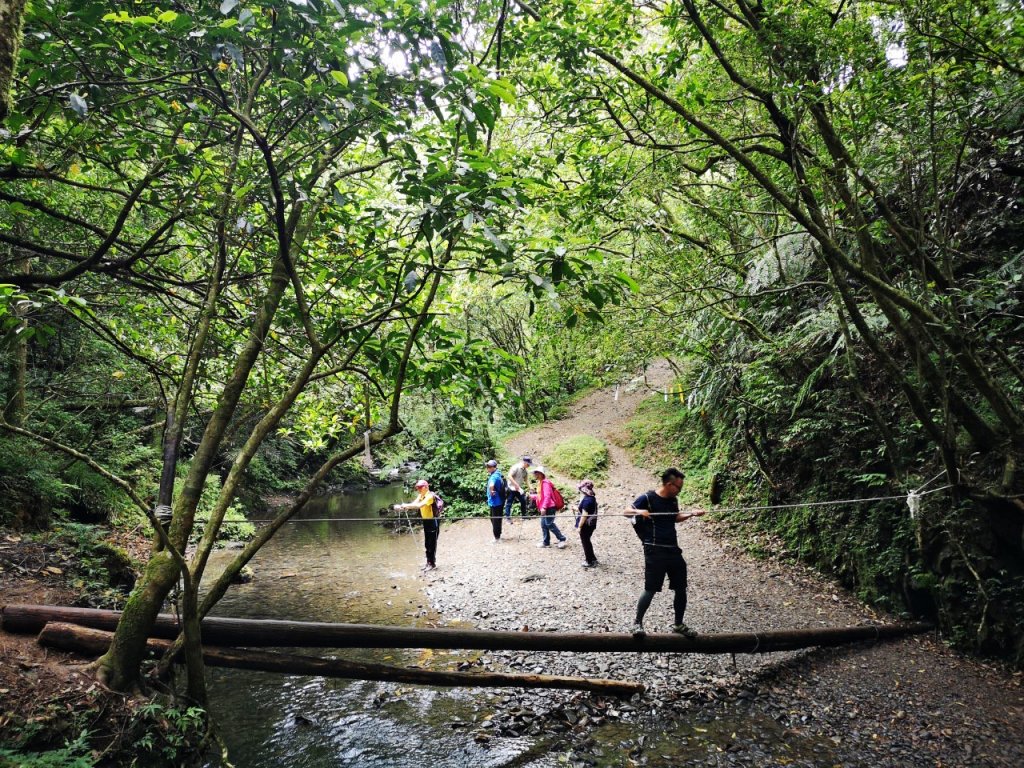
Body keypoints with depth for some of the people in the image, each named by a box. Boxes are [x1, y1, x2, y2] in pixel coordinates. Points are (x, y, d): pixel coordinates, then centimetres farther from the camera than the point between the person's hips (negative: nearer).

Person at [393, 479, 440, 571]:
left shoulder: (430, 496, -20)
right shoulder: (420, 496, 7)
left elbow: (419, 505, -32)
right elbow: (413, 504, -6)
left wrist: (405, 505, -31)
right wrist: (402, 507, -21)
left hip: (433, 521, -8)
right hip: (426, 521, 8)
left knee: (432, 544, -3)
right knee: (427, 544, 13)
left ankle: (433, 564, 5)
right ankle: (429, 562, 22)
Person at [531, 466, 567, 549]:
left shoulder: (545, 483, -15)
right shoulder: (540, 483, 16)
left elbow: (547, 496, -23)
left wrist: (544, 507, -27)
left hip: (549, 507, -10)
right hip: (544, 508, 10)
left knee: (549, 524, -9)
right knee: (543, 524, 10)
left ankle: (562, 539, 3)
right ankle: (546, 542, 17)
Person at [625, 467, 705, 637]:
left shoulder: (673, 500, 9)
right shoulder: (647, 498, -10)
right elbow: (627, 512, -6)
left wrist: (692, 514, 13)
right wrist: (639, 511, -27)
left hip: (673, 550, 7)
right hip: (655, 551, -6)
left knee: (681, 588, 9)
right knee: (651, 589, -5)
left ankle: (678, 624, 26)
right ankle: (638, 622, 13)